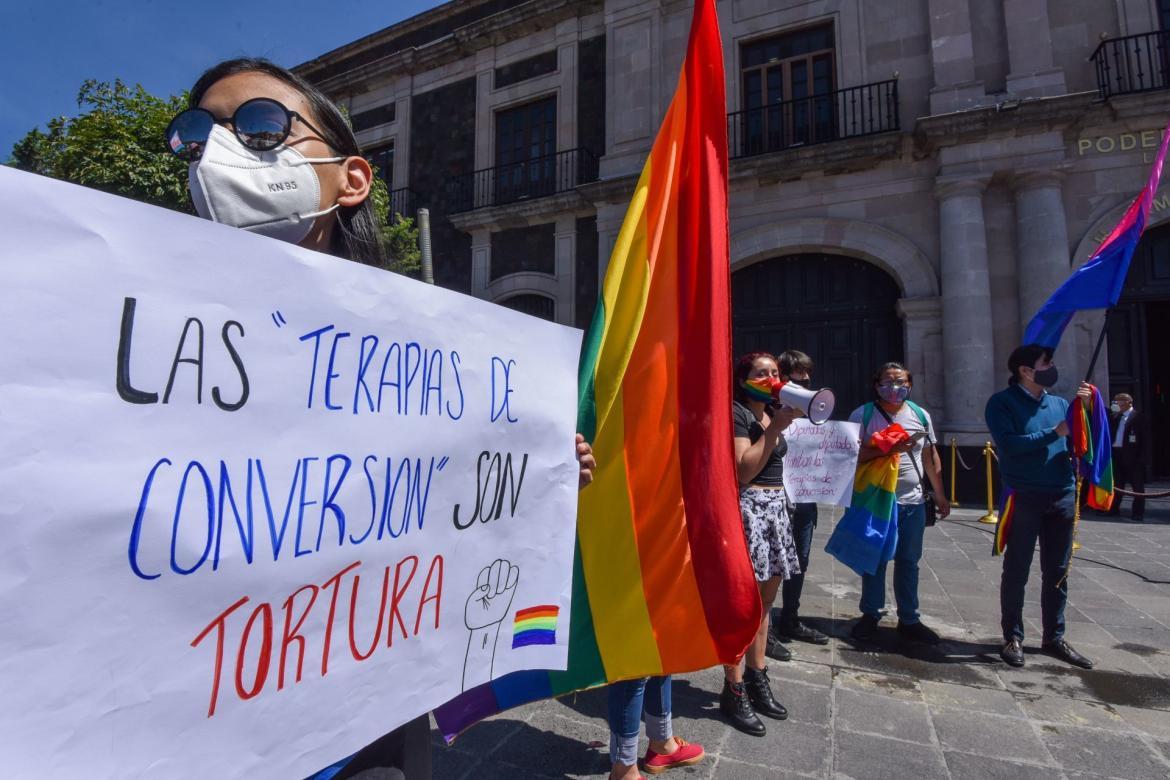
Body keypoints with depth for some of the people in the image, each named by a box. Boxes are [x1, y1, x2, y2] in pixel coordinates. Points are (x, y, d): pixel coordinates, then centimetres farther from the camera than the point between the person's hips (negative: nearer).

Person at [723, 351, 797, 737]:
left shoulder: (772, 413, 15)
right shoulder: (736, 413, -11)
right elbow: (743, 471, -19)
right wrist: (774, 430, -19)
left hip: (775, 505, 9)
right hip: (747, 506, -9)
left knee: (764, 601, 16)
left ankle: (757, 679, 29)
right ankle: (734, 691, 10)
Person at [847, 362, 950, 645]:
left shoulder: (920, 415, 8)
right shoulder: (863, 415, -6)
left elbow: (931, 456, 14)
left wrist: (940, 495, 15)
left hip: (913, 503, 4)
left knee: (908, 562, 12)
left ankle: (909, 620, 25)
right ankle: (870, 615, 22)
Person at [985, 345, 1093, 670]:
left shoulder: (1060, 403, 11)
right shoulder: (1002, 403, -5)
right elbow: (1009, 444, -17)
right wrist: (1054, 433, -14)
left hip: (1062, 497, 5)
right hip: (1023, 498, -5)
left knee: (1057, 572, 13)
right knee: (1016, 571, 5)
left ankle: (1053, 637, 27)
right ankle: (1013, 637, 16)